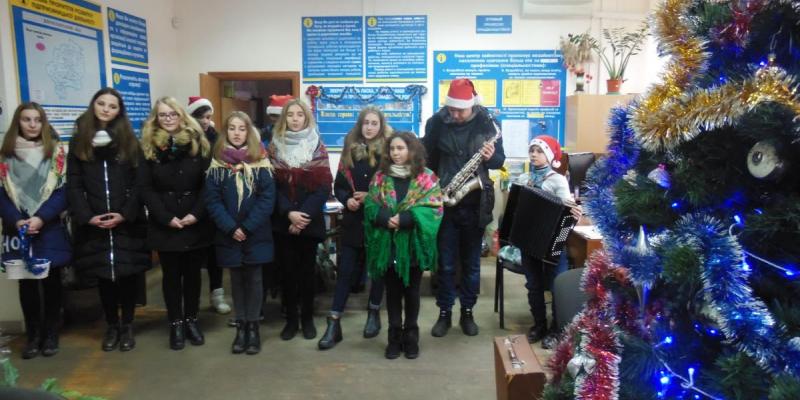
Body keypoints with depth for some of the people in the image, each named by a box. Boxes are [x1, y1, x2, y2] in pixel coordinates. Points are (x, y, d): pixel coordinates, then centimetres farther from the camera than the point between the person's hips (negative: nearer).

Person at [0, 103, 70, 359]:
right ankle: (33, 335, 18)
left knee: (51, 282, 6)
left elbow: (63, 190, -4)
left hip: (50, 230, -1)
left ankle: (51, 334, 18)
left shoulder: (56, 151, 2)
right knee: (27, 284, 7)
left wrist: (41, 217, -15)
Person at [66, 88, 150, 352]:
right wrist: (87, 216, -9)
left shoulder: (130, 141, 5)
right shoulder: (79, 142, 8)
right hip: (93, 223, 1)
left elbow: (139, 182, -2)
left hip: (128, 221, -1)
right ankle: (112, 325, 22)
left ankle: (127, 325, 17)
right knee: (103, 275, 7)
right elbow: (74, 184, 3)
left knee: (128, 273, 2)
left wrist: (126, 214, -12)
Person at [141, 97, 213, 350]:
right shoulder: (148, 148, 2)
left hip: (197, 223, 0)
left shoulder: (198, 143, 1)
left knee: (192, 273, 11)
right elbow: (146, 189, -2)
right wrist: (166, 218, -12)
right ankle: (175, 323, 20)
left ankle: (191, 319, 25)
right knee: (171, 275, 9)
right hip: (164, 225, 0)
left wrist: (196, 214, -13)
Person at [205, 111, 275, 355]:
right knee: (236, 279, 11)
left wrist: (247, 227, -15)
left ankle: (253, 326, 19)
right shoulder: (217, 162, 1)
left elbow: (268, 197, -8)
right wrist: (231, 228, -14)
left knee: (253, 279, 7)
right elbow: (212, 199, -4)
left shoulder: (260, 161, -2)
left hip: (256, 234, -1)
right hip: (229, 234, 1)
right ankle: (240, 326, 22)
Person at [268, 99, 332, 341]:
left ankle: (308, 319, 20)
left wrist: (304, 215, -15)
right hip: (283, 221, 1)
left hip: (310, 221, -1)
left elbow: (324, 186, -6)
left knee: (307, 270, 7)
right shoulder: (275, 147, 5)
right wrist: (289, 213, -15)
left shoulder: (318, 148, 2)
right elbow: (272, 186, -2)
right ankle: (291, 319, 18)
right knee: (287, 270, 6)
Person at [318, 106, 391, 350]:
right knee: (345, 270, 3)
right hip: (353, 220, 2)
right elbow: (338, 185, 8)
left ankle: (374, 314, 31)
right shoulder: (350, 149, 6)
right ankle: (334, 323, 8)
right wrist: (347, 200, -10)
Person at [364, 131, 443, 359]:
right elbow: (370, 206, 0)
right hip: (387, 244, 2)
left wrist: (405, 218, -21)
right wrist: (385, 218, -20)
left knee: (411, 291, 11)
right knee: (392, 291, 11)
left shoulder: (426, 178, -3)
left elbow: (433, 209, -10)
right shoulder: (381, 177, 4)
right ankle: (394, 337, 23)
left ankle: (411, 337, 24)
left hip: (413, 244, -2)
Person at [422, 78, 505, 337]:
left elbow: (500, 161, 2)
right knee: (445, 262, 7)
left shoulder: (487, 123, -3)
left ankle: (467, 312, 26)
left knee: (471, 262, 11)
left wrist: (491, 157, -20)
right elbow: (427, 158, 4)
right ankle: (444, 313, 21)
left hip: (475, 203, 0)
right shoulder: (436, 122, -3)